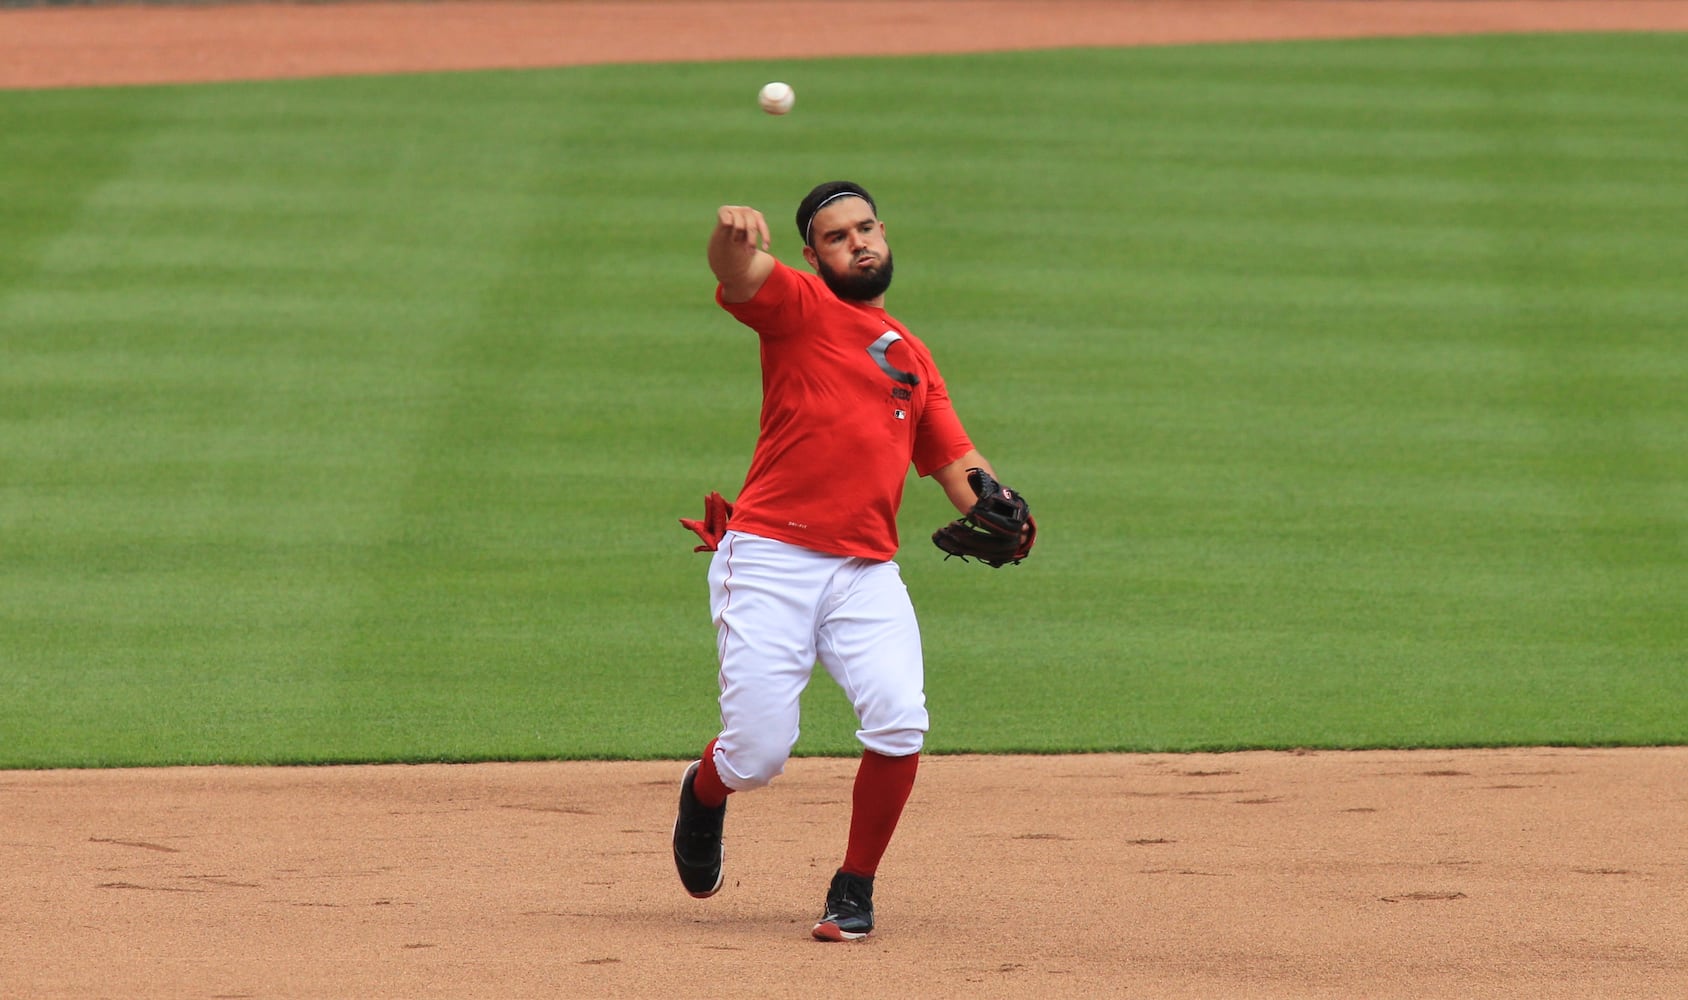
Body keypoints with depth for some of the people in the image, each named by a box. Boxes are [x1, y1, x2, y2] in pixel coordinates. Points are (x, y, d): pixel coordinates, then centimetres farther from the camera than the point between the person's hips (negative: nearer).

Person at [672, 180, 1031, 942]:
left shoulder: (912, 358, 22)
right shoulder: (799, 306, 5)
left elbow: (953, 458, 19)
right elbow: (737, 273, -17)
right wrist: (733, 236, -42)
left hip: (867, 573, 4)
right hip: (769, 560, -4)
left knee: (899, 724, -20)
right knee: (756, 756, -8)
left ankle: (855, 891, -1)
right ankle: (704, 795, 30)